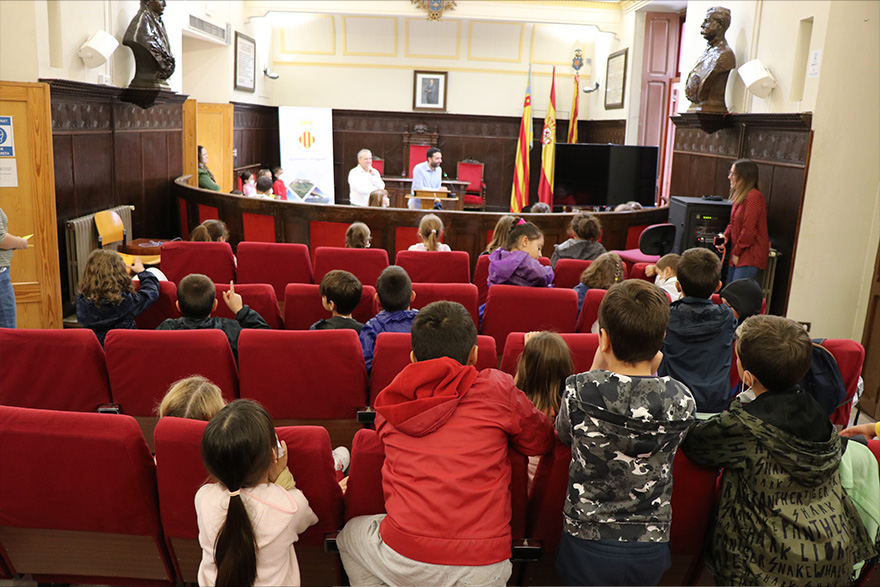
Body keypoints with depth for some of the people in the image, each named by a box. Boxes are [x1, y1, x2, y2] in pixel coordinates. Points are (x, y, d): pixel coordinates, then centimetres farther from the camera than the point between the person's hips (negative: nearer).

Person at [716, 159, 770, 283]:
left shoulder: (754, 196, -18)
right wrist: (725, 237, 2)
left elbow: (749, 230, -21)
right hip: (740, 254, 10)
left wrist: (736, 252, -13)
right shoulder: (740, 196, 13)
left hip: (751, 256, -10)